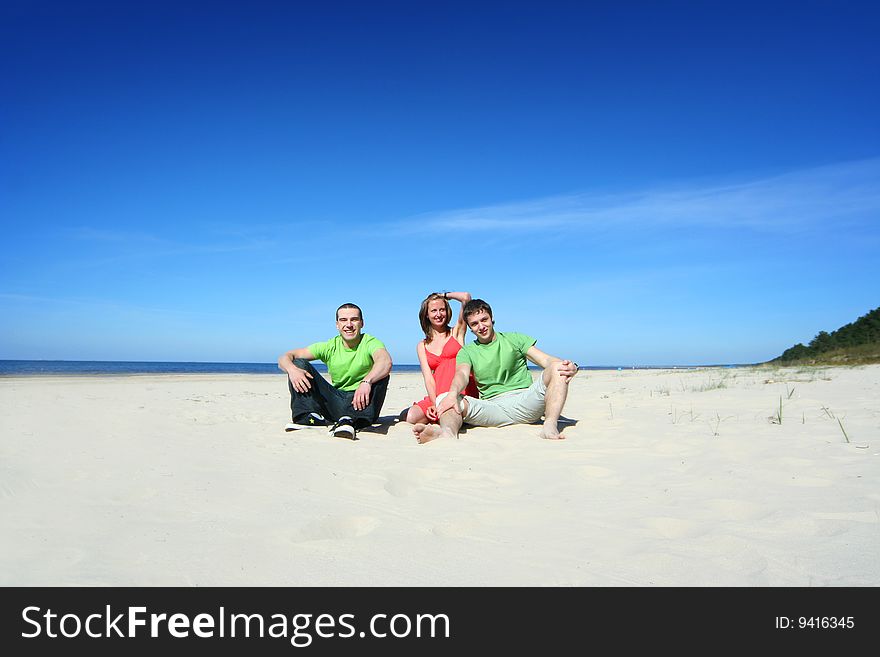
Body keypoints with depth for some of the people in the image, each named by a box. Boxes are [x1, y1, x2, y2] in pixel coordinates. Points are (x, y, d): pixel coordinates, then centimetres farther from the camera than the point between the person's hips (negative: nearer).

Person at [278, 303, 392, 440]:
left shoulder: (370, 343, -9)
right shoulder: (329, 347, 2)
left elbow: (386, 362, -34)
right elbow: (284, 357, -2)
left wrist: (366, 381, -52)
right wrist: (292, 369, -26)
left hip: (359, 402, -3)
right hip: (335, 401, 3)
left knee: (381, 375, -30)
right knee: (299, 364, -6)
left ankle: (349, 420, -36)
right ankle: (311, 416, -15)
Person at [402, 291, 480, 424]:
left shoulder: (456, 332, 9)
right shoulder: (422, 346, 15)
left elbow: (466, 297, -3)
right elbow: (428, 377, 3)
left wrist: (444, 295, 13)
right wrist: (435, 403, -13)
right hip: (437, 395, 2)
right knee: (410, 417, -21)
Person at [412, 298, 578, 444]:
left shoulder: (515, 339, 16)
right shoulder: (467, 352, 15)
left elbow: (547, 360, 6)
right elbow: (462, 374, -6)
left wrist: (568, 367, -18)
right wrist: (452, 393, -31)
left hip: (524, 402, 0)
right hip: (493, 408, 0)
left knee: (557, 368, -23)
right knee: (453, 401, -26)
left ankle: (550, 427, -42)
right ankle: (448, 433, -61)